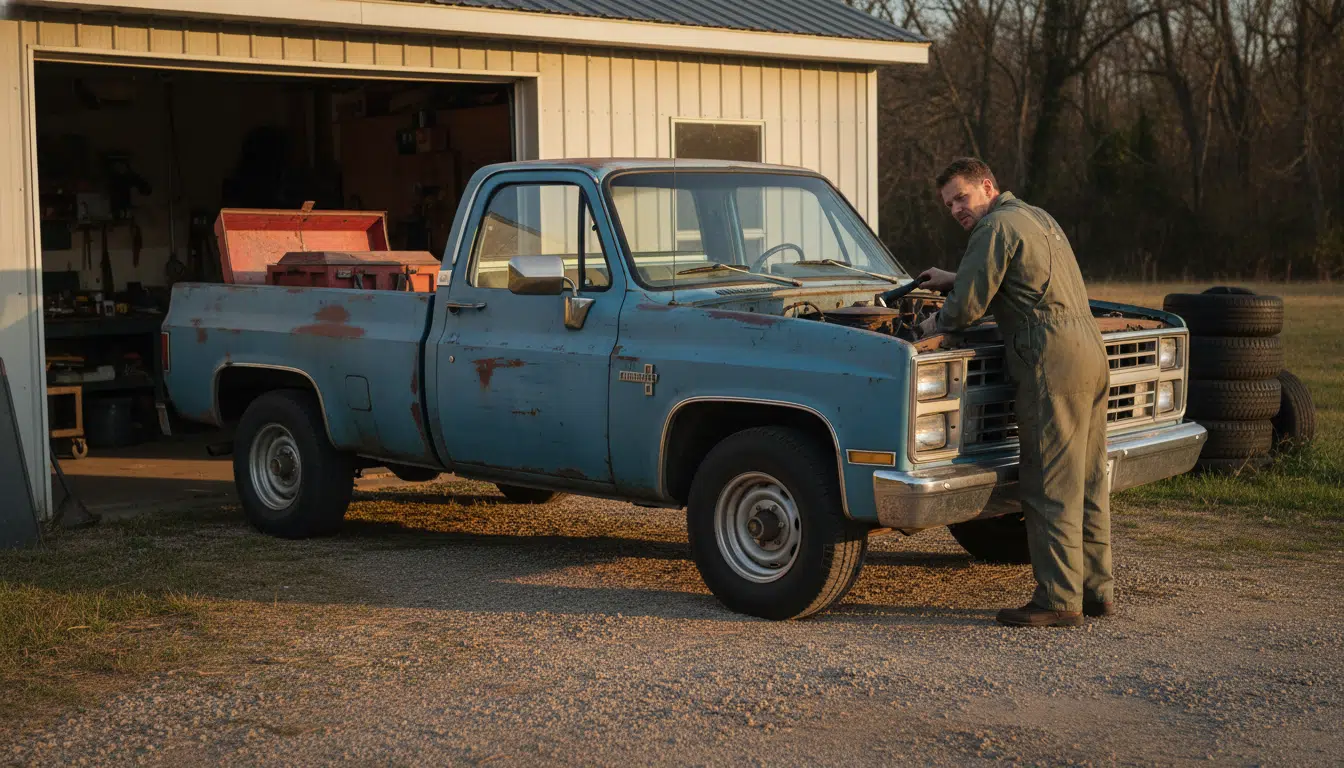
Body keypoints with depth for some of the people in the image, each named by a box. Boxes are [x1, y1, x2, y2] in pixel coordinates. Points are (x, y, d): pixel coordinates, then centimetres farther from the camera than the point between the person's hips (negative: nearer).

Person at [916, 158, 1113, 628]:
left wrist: (936, 323, 10)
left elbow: (968, 307, -9)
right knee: (1088, 483, 12)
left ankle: (1059, 600, -4)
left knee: (1048, 487, -6)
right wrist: (954, 279, 41)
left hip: (1052, 361, -9)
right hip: (1090, 349, 10)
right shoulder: (1038, 218, 22)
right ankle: (1096, 589, 17)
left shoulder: (996, 227, -7)